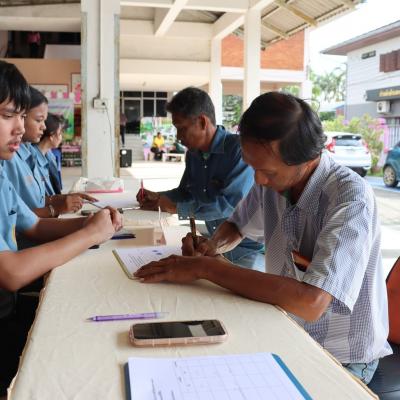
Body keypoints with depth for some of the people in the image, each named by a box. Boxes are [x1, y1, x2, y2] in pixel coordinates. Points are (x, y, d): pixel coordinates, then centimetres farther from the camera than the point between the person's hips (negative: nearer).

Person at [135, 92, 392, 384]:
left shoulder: (350, 198, -28)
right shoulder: (272, 178, -6)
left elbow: (310, 303, -38)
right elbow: (238, 225, 13)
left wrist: (205, 268, -31)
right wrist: (212, 246, -10)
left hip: (341, 357, -5)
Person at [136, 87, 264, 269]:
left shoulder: (240, 148, -17)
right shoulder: (193, 153, 7)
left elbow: (232, 203, -26)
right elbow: (185, 192, 23)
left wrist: (177, 208, -19)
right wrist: (157, 198, 3)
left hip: (250, 250, -6)